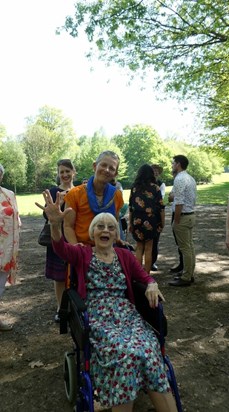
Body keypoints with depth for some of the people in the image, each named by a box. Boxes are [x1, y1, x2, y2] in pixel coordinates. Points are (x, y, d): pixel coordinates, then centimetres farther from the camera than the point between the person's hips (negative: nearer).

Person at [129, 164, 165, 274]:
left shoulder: (134, 188, 1)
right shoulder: (155, 188, -3)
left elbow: (130, 207, 2)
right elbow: (161, 207, -4)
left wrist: (130, 223, 9)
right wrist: (162, 222, 6)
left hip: (137, 221, 2)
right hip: (151, 221, -1)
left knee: (139, 248, 13)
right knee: (148, 249, 8)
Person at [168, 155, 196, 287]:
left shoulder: (179, 179, -18)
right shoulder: (191, 178, 12)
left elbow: (179, 203, -22)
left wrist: (176, 221, -15)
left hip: (183, 217, -10)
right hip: (191, 215, 10)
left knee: (185, 248, -3)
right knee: (190, 246, 15)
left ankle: (186, 278, 6)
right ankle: (190, 274, 25)